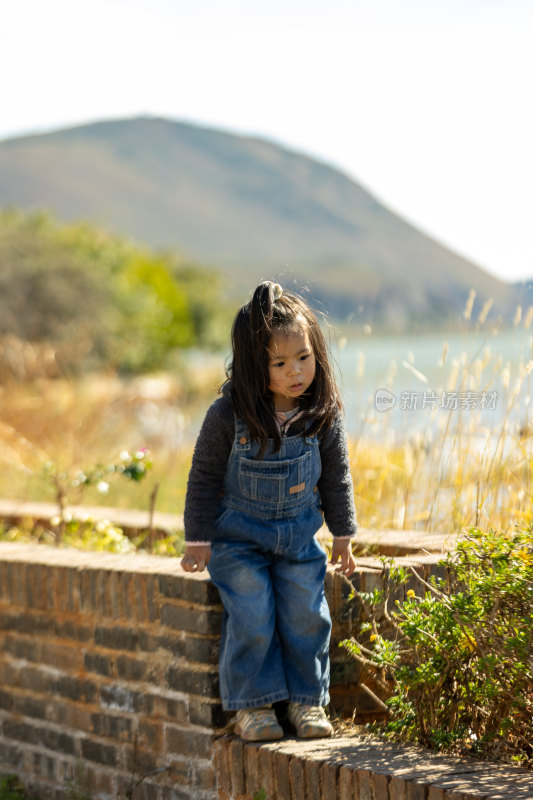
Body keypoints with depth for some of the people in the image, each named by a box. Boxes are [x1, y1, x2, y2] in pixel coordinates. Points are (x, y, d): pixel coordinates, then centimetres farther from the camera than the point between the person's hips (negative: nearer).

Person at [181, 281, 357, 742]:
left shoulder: (324, 413, -10)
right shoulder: (229, 414, -19)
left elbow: (336, 477, 4)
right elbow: (205, 478, -9)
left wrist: (343, 536, 7)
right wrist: (199, 540, -7)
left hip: (299, 533, 3)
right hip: (237, 534, -3)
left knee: (306, 613, -1)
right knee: (252, 616, -10)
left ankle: (307, 699, 15)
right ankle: (252, 703, 5)